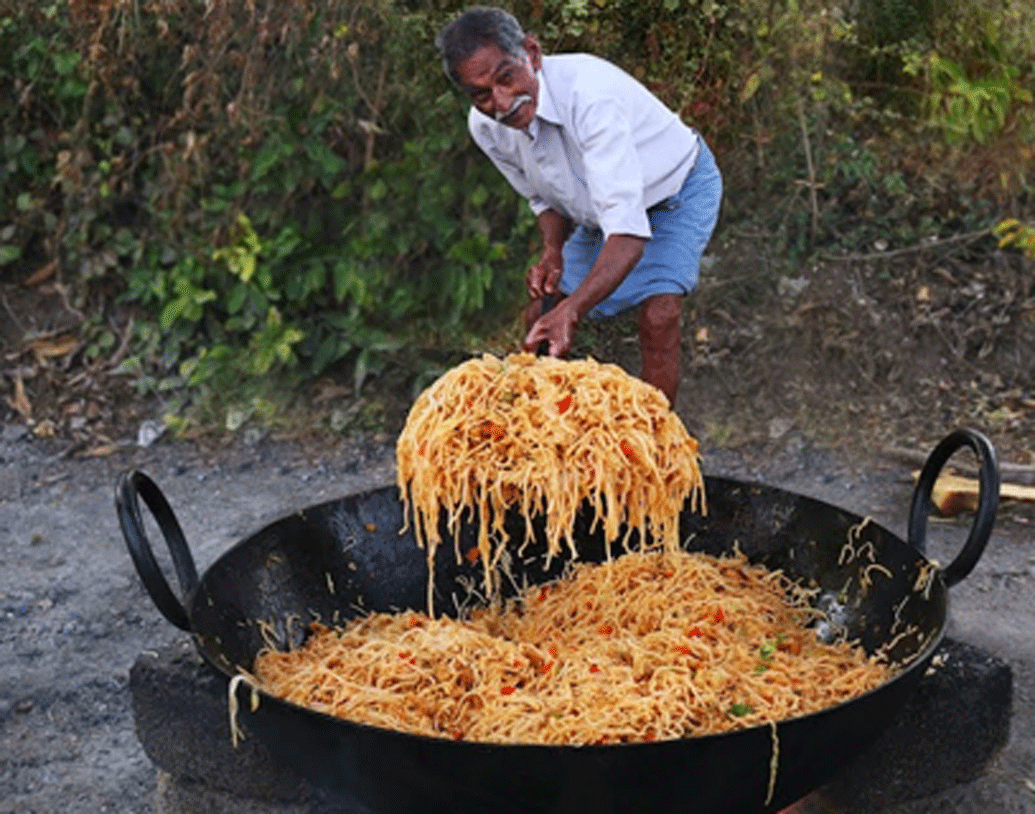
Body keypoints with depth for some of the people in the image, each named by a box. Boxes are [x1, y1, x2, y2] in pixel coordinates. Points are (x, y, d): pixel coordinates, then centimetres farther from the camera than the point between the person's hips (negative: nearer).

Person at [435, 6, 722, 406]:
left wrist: (570, 311, -58)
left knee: (658, 319, -26)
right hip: (602, 210, 7)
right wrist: (553, 251, -21)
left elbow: (629, 231, -47)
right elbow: (544, 197, 1)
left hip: (677, 190, -6)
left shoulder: (589, 94, -41)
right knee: (540, 320, 5)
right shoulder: (485, 126, -18)